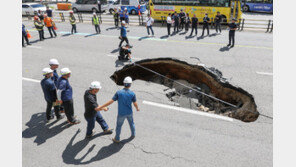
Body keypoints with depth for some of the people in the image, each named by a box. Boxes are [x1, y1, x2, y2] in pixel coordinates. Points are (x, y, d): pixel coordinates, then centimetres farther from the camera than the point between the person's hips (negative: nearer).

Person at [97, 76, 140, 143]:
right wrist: (137, 108, 17)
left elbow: (110, 102, -19)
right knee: (131, 123, 28)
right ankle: (133, 134, 47)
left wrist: (101, 107, -11)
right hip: (129, 112, 2)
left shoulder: (118, 92, -20)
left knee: (119, 126, 19)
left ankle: (117, 139, 35)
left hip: (121, 113, -2)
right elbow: (135, 104, -7)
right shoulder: (132, 93, -17)